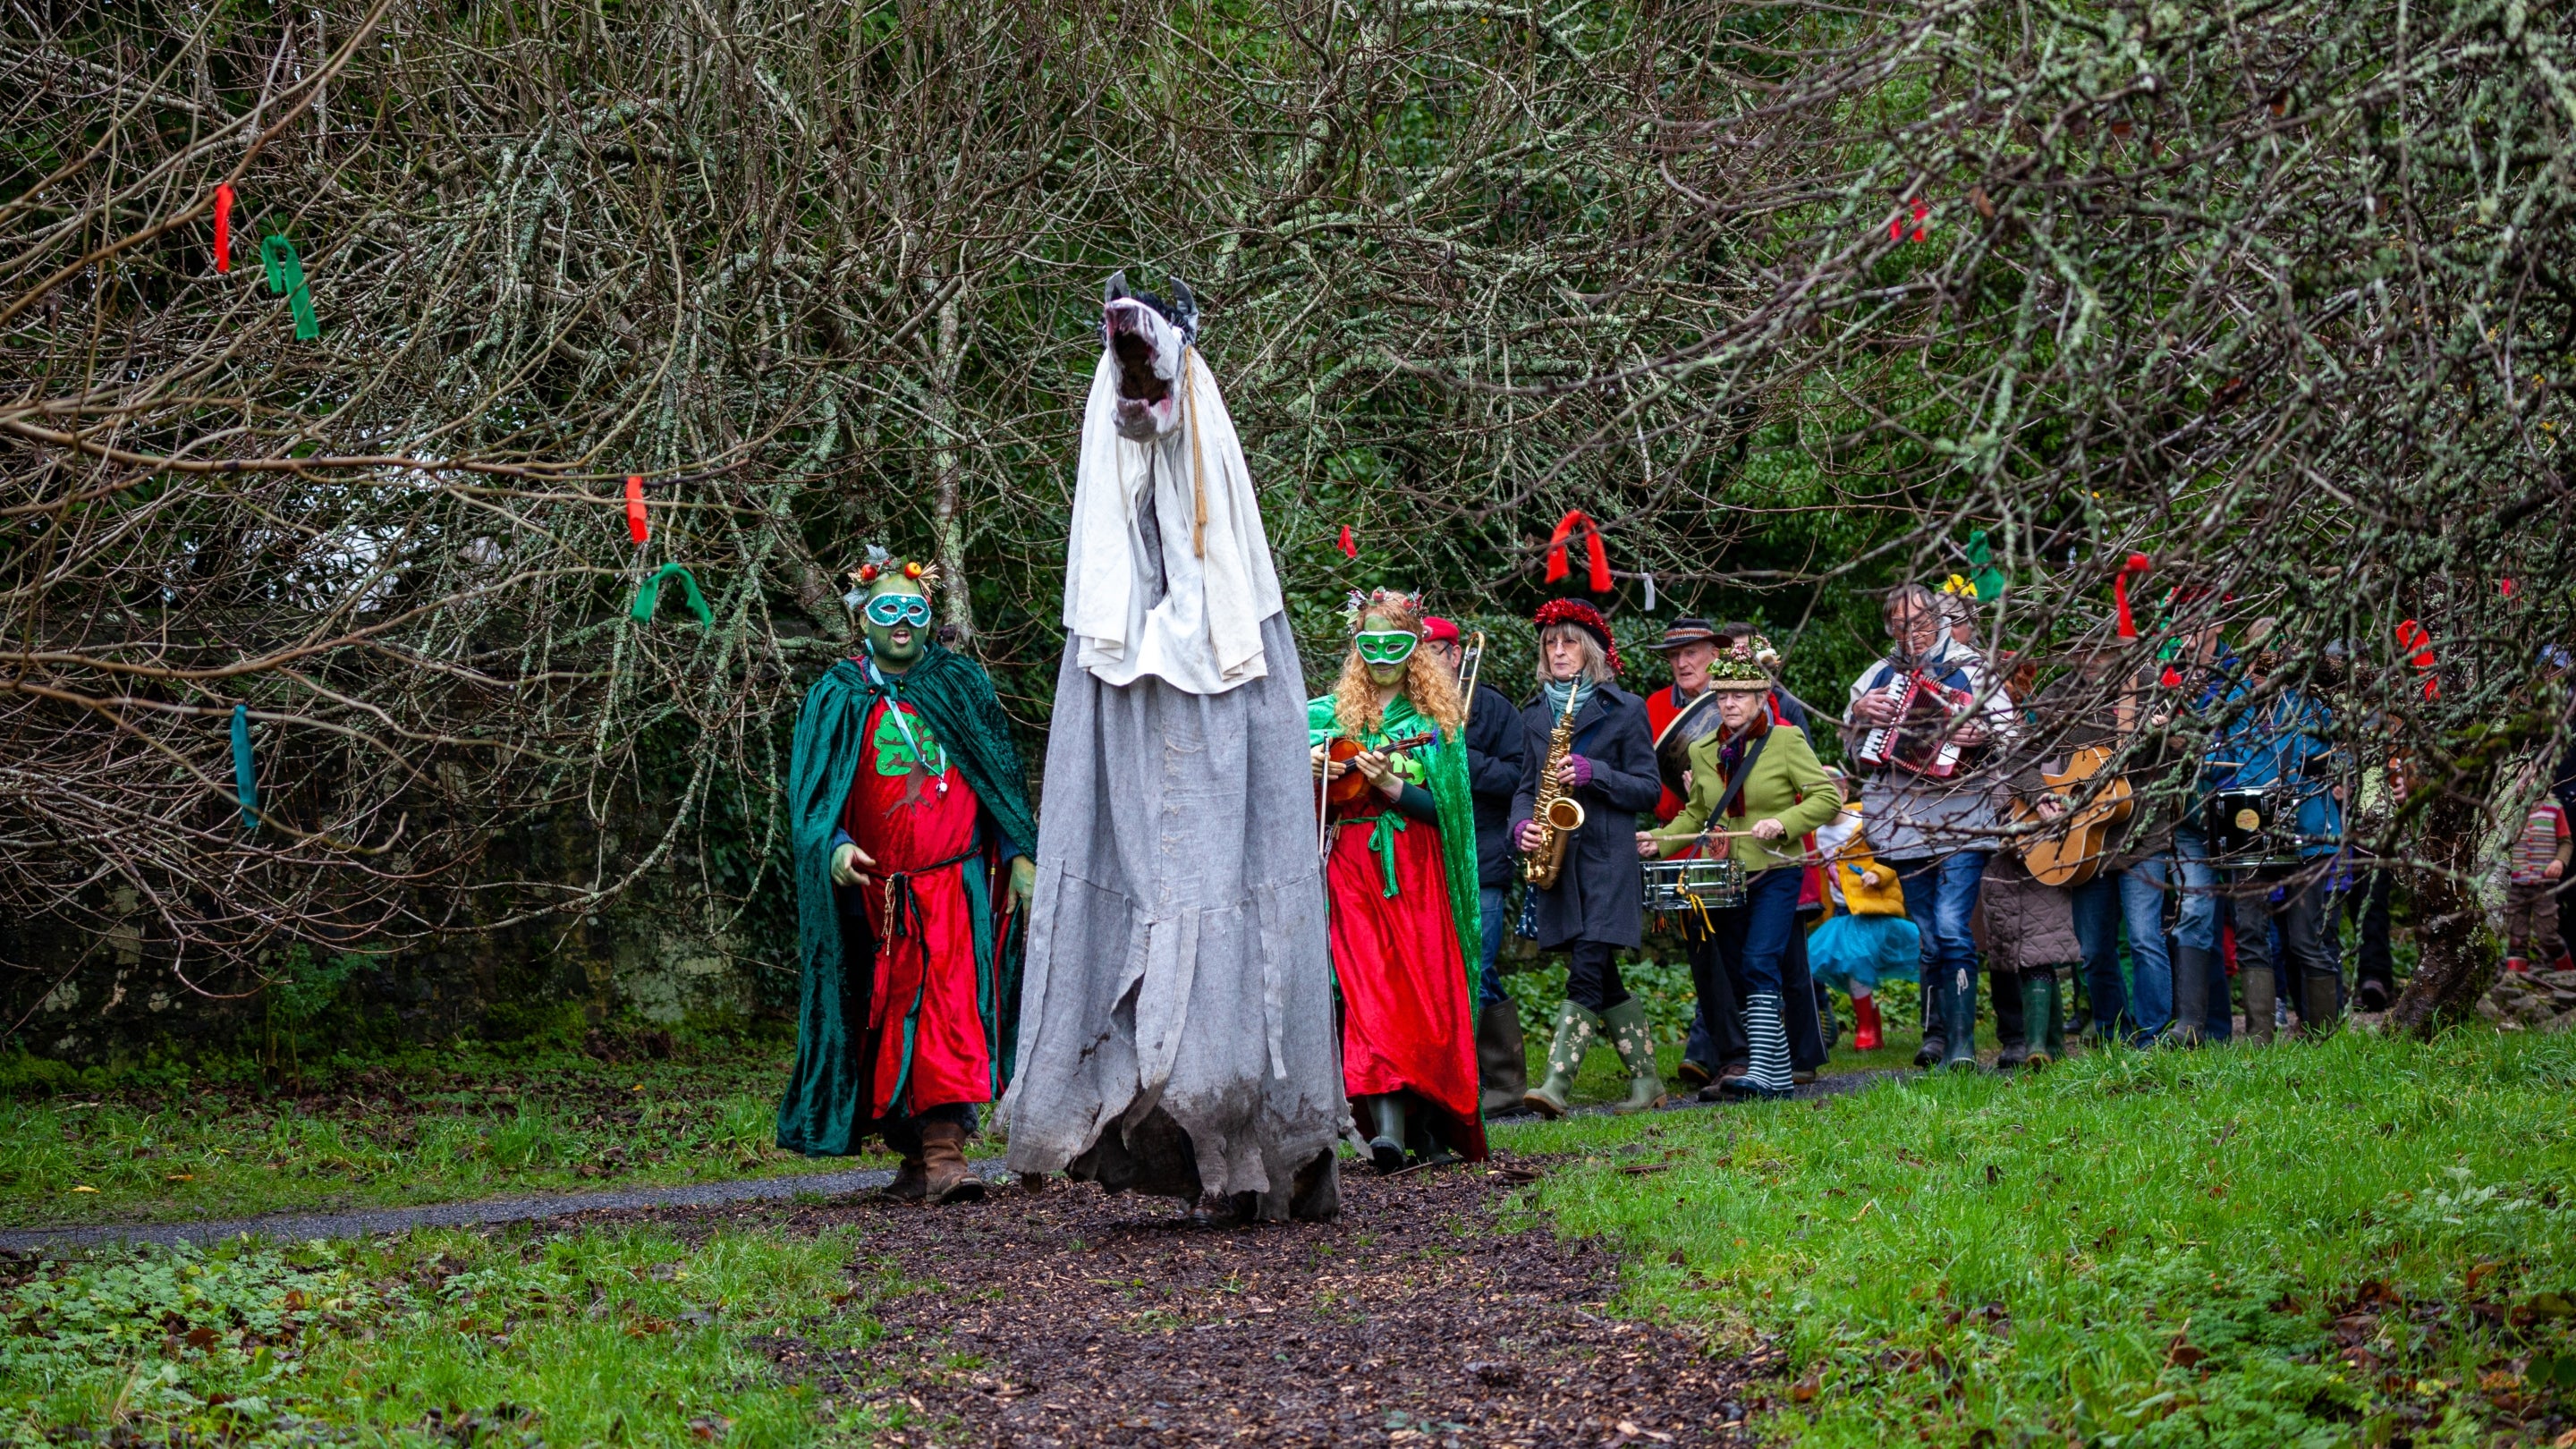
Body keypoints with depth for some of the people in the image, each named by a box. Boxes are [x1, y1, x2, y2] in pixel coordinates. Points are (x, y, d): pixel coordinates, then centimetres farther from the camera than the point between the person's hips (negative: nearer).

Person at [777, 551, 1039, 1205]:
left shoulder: (962, 685, 11)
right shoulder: (837, 697, 8)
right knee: (889, 1022, 3)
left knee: (952, 1009, -14)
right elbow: (812, 791, 1)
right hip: (873, 889, 1)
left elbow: (1003, 776, 13)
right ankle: (914, 1152, 14)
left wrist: (1020, 856, 6)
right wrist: (833, 847, -18)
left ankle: (943, 1151, -21)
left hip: (954, 882, -1)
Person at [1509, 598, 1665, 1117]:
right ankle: (1647, 1080, 17)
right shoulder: (1534, 714, 16)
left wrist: (1592, 774, -14)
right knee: (1602, 980, 7)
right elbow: (1526, 785, 18)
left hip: (1606, 859, -5)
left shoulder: (1624, 710, 3)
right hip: (1555, 859, 5)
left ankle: (1556, 1084, -22)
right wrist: (1523, 824, -4)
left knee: (1587, 969, -15)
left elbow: (1649, 788, 0)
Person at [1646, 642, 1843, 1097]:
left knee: (1758, 965, -18)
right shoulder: (1703, 751, 10)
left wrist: (1782, 823, -21)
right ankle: (1777, 1071, 14)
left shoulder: (1787, 740, -4)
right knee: (1734, 974, 6)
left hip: (1775, 873, -6)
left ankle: (1761, 1070, -22)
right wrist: (1661, 840, 3)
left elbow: (1828, 797, -7)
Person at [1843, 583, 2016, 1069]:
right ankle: (1935, 1034, 19)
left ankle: (1963, 1044, -14)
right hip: (1903, 823, 4)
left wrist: (1982, 736, -21)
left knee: (1952, 929, -14)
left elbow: (2008, 730, 0)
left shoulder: (1969, 669, 4)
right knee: (1927, 937, 10)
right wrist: (1860, 712, -1)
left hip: (1960, 818, -4)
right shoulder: (1880, 675, 15)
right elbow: (1850, 740, 19)